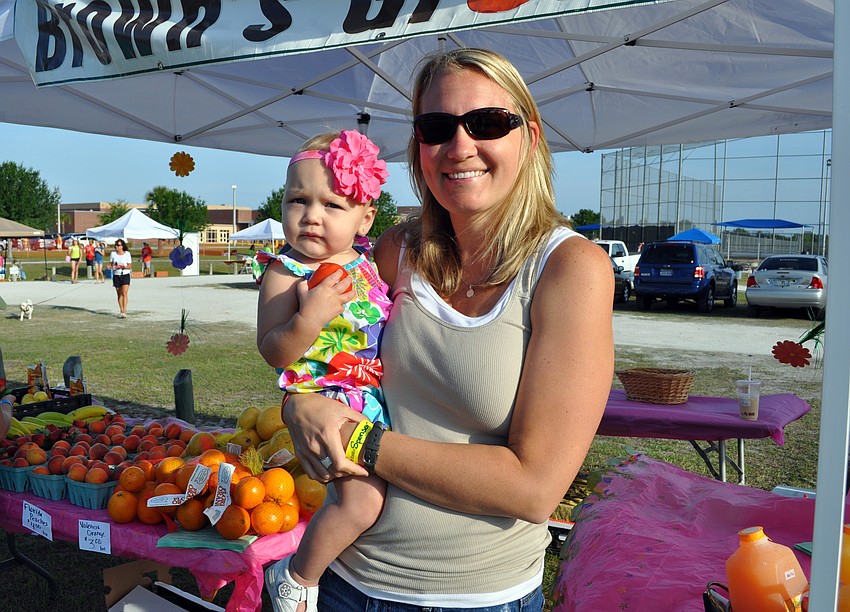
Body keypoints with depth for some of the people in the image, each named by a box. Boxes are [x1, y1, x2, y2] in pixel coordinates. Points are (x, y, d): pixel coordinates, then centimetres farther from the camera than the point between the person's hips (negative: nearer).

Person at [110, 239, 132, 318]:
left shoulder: (127, 254, -5)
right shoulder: (113, 253, 3)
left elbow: (129, 266, -5)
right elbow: (111, 264, 10)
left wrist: (122, 267, -22)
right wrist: (110, 266, -13)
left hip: (125, 275, -3)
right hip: (116, 276, 3)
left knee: (124, 293, -14)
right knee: (119, 294, 9)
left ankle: (124, 312, -17)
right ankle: (121, 311, 17)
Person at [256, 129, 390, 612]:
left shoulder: (369, 262, 5)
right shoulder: (285, 272, -12)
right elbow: (273, 352, -17)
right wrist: (310, 318, -32)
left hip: (380, 394, 7)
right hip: (330, 400, -7)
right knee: (364, 500, -17)